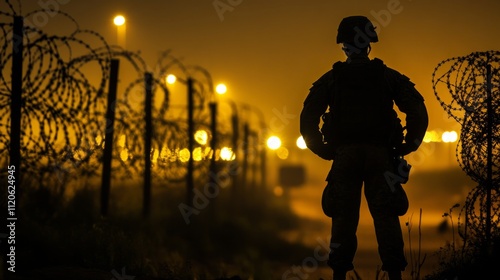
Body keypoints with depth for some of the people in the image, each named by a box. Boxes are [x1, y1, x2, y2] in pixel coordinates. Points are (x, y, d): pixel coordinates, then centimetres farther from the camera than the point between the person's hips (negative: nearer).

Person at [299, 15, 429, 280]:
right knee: (386, 217, 0)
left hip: (345, 156, 0)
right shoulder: (387, 76, 7)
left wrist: (323, 150, 9)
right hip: (380, 155, 0)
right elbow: (418, 111, -1)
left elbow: (308, 118, 1)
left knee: (343, 218, 4)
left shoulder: (330, 79, 7)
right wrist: (406, 146, 6)